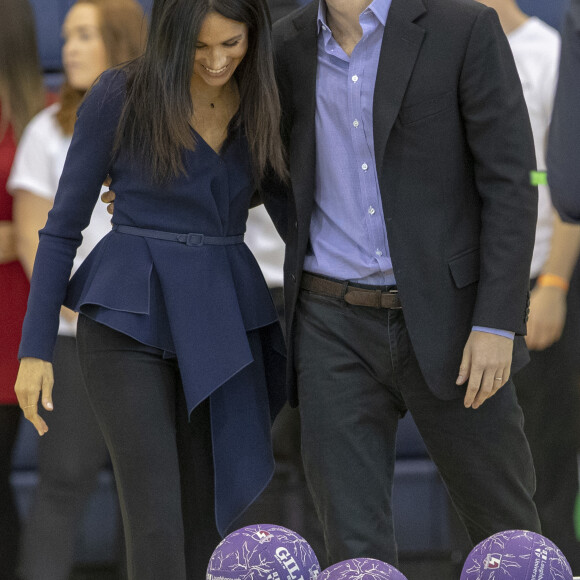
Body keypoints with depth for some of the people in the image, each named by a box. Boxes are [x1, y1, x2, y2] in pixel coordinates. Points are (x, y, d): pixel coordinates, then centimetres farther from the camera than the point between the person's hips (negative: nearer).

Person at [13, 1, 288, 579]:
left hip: (221, 322, 5)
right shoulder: (118, 96, -7)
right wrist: (34, 350, -3)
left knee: (202, 522, 9)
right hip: (130, 321, -5)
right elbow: (63, 224, -2)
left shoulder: (262, 96, 4)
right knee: (157, 530, -13)